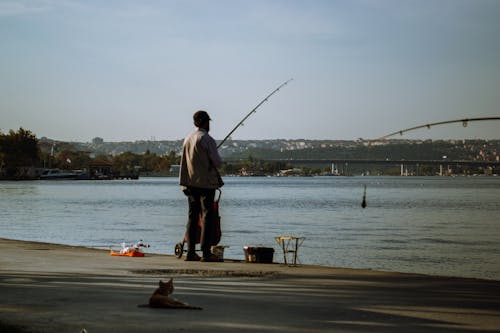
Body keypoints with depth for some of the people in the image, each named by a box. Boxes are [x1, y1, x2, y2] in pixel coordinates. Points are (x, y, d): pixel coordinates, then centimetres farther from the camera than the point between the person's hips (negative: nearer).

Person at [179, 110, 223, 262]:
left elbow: (183, 163, 13)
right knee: (208, 215, -4)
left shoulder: (187, 139, 9)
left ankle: (190, 252, 8)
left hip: (191, 183, 7)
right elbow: (217, 162, -12)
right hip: (206, 183, -7)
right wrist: (218, 159, 10)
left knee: (192, 216, 9)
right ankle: (206, 252, -8)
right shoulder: (207, 139, -12)